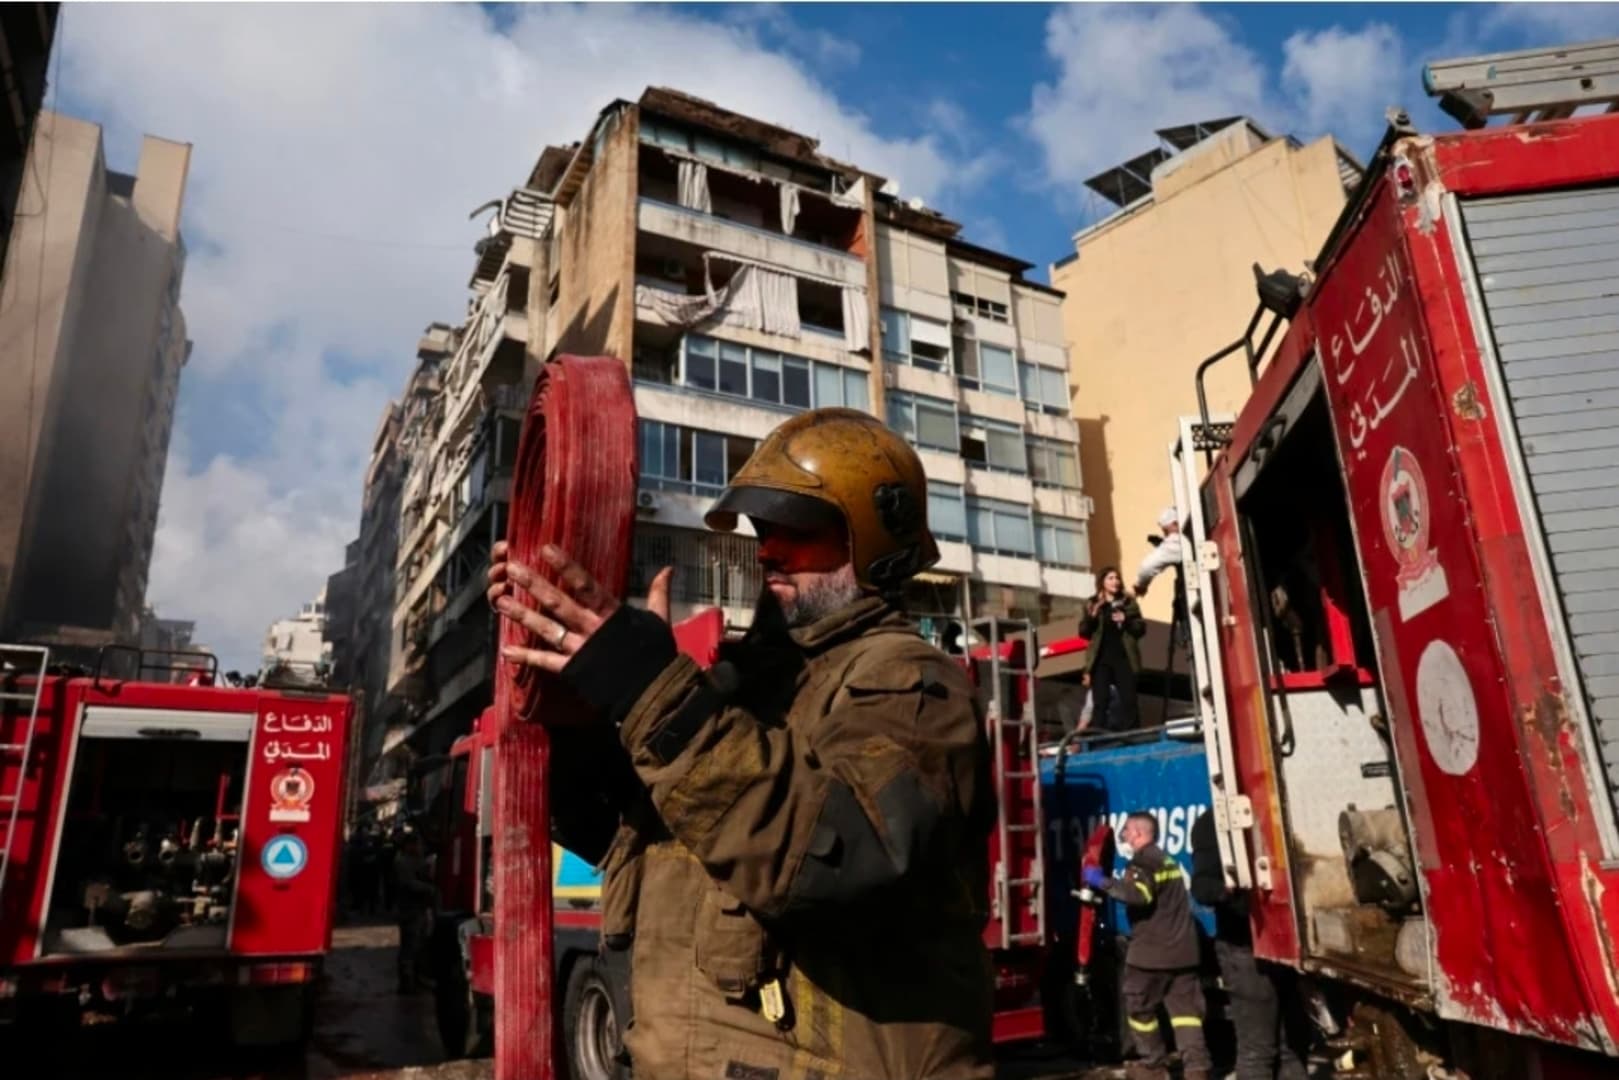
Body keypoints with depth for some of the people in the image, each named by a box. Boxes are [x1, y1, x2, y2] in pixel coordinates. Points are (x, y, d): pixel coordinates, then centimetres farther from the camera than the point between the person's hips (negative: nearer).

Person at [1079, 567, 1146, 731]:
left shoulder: (1129, 602, 12)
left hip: (1124, 657, 0)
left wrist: (1126, 620, -10)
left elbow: (1141, 628, 7)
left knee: (1128, 699, -5)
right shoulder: (1092, 605, 11)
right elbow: (1083, 632, 5)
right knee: (1100, 700, -3)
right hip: (1100, 659, 0)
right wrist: (1091, 617, -12)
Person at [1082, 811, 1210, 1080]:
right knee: (1184, 1008, 6)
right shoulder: (1167, 861, 18)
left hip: (1152, 951, -8)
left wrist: (1103, 882, -24)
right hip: (1181, 949, 8)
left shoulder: (1143, 862, -12)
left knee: (1140, 1007, 7)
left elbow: (1138, 895, -30)